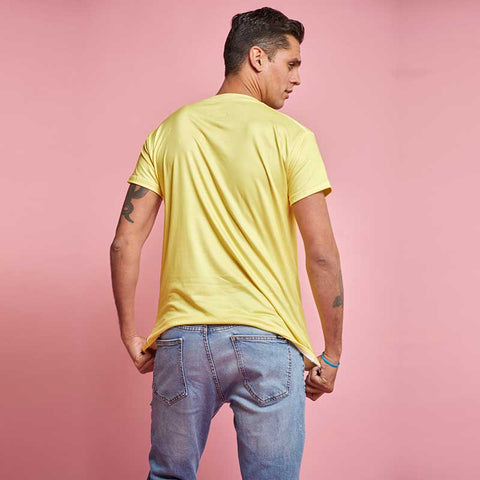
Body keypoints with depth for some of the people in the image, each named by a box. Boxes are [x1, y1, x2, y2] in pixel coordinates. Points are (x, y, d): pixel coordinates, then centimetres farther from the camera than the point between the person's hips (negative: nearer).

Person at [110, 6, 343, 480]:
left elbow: (124, 243, 2)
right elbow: (322, 255, -8)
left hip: (182, 341, 4)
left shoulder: (169, 132, 7)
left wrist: (130, 335, 12)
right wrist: (331, 354, 2)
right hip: (267, 339, -3)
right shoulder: (290, 137, -3)